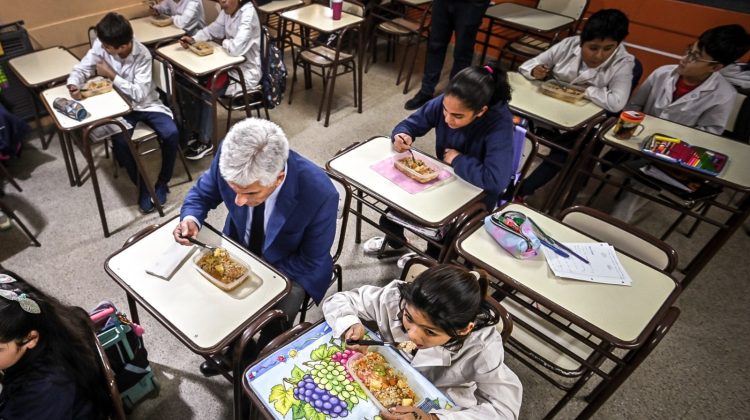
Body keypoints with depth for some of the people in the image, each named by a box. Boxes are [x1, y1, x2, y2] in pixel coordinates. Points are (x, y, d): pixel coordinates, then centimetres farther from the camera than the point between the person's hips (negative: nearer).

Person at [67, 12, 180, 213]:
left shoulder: (142, 55, -19)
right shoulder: (101, 45, -10)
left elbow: (139, 94, -23)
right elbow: (81, 69, -3)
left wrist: (111, 75, -20)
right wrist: (73, 84, -25)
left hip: (146, 104, -1)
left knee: (172, 134, -27)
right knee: (120, 143, -27)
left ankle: (162, 182, -4)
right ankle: (143, 188, -6)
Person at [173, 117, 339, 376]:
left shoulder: (320, 195, -36)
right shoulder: (228, 158, -28)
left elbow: (310, 263, -19)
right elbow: (202, 193, -4)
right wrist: (191, 219, -25)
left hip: (291, 268, -3)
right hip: (241, 249, 4)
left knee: (273, 327, -20)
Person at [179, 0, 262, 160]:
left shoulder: (248, 14, -25)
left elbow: (236, 48, -33)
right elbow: (212, 30, 13)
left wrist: (224, 42, -11)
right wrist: (193, 39, -5)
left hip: (247, 71, -9)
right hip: (231, 64, 9)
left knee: (206, 92, -15)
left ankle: (205, 143, 0)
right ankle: (196, 129, 16)